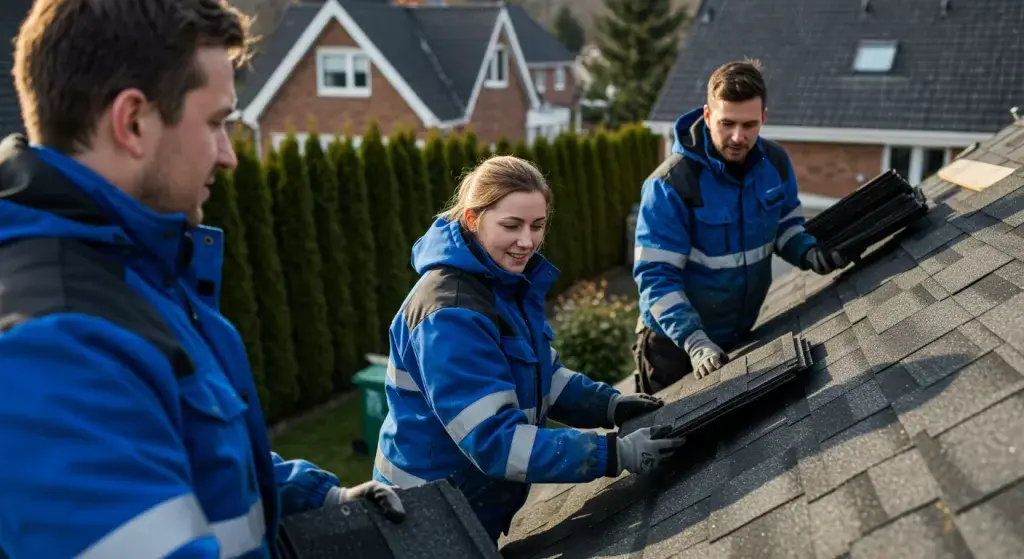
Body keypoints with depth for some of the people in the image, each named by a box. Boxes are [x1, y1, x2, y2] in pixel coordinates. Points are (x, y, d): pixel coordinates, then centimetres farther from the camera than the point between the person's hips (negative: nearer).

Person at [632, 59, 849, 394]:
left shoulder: (775, 162, -8)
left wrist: (807, 251, -12)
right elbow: (656, 275, -27)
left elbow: (785, 222, 10)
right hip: (675, 342, -5)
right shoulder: (670, 185, -26)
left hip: (740, 335, 5)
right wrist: (694, 341, -37)